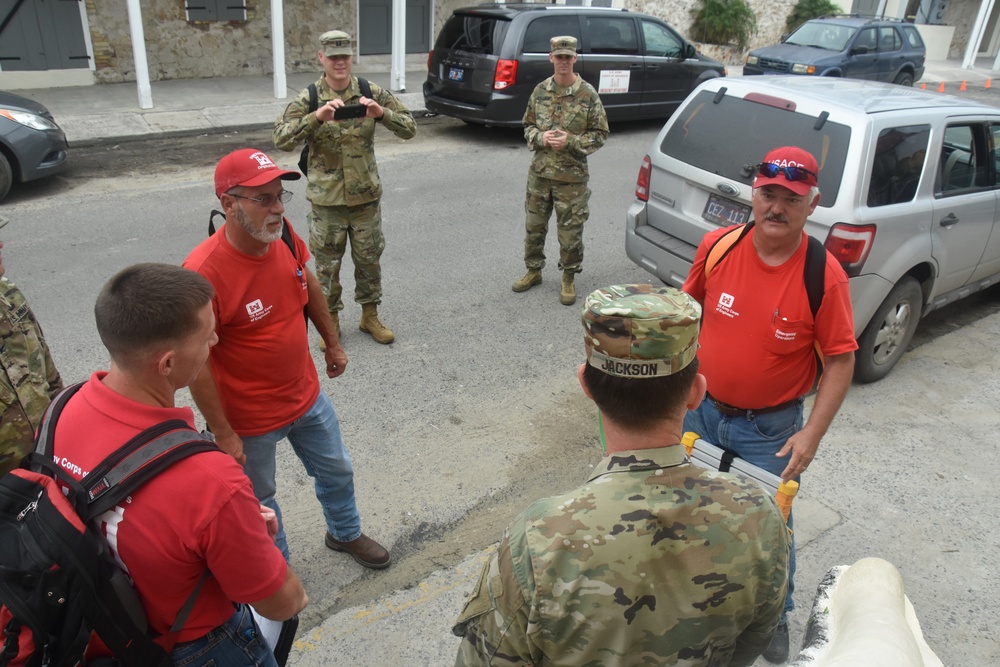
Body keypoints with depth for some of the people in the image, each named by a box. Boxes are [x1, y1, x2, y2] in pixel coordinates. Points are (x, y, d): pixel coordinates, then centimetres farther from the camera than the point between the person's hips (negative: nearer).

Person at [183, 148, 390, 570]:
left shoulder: (284, 234, -12)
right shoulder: (205, 271, -31)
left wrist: (332, 342, 17)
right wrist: (223, 434, -18)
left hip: (307, 395, 6)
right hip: (250, 419, -6)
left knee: (337, 471, 26)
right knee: (259, 501, 20)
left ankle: (346, 533, 55)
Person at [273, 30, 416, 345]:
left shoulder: (371, 93, -2)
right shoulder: (309, 99, -6)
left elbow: (409, 128, -5)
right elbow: (281, 138, -18)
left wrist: (382, 113, -25)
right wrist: (317, 116, -33)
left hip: (366, 195, 1)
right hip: (326, 199, -1)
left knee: (369, 259, 13)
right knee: (327, 262, 9)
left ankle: (370, 315, 32)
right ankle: (331, 319, 27)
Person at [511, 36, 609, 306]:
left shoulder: (588, 95, -6)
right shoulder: (540, 91, 4)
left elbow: (600, 134, -3)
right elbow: (528, 125, 13)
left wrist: (571, 141, -17)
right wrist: (540, 137, -9)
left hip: (572, 176, -3)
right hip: (540, 171, 4)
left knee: (570, 231, 4)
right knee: (534, 225, 13)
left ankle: (568, 279, 20)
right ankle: (534, 271, 32)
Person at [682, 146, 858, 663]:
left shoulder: (824, 276, -19)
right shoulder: (717, 246, -11)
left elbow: (841, 360, -13)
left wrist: (811, 434, -17)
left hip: (770, 428, -3)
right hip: (701, 411, 3)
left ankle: (774, 615, 41)